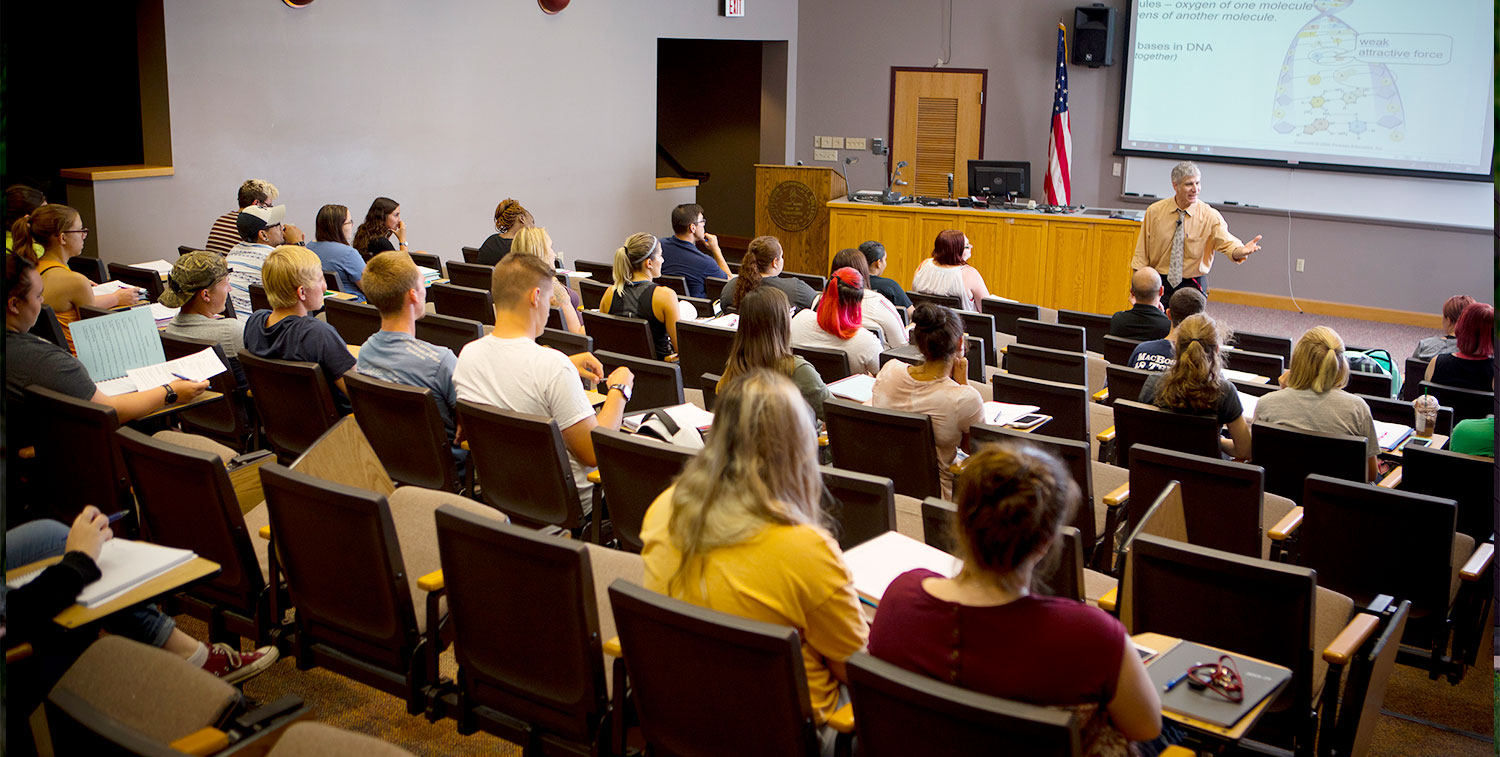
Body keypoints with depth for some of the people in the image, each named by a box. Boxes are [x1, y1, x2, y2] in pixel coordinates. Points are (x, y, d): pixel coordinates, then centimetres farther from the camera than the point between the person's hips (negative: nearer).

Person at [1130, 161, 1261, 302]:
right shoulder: (1154, 211, -1)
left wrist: (1242, 250, -41)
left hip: (1192, 285, 0)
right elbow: (1141, 254, 2)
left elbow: (1227, 242, -18)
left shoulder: (1210, 216, -4)